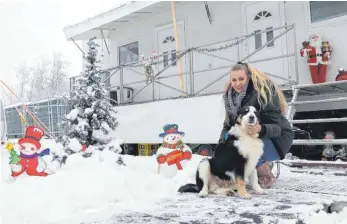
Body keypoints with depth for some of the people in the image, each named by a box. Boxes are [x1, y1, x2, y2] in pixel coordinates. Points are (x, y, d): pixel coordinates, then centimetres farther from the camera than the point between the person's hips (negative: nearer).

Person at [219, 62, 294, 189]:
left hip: (276, 138, -7)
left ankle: (266, 175, -4)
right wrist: (222, 141, -19)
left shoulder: (264, 92, -23)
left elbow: (276, 127, -26)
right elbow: (228, 124, 0)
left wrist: (260, 129, -48)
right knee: (228, 138, -19)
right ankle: (263, 163, 1)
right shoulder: (231, 96, -6)